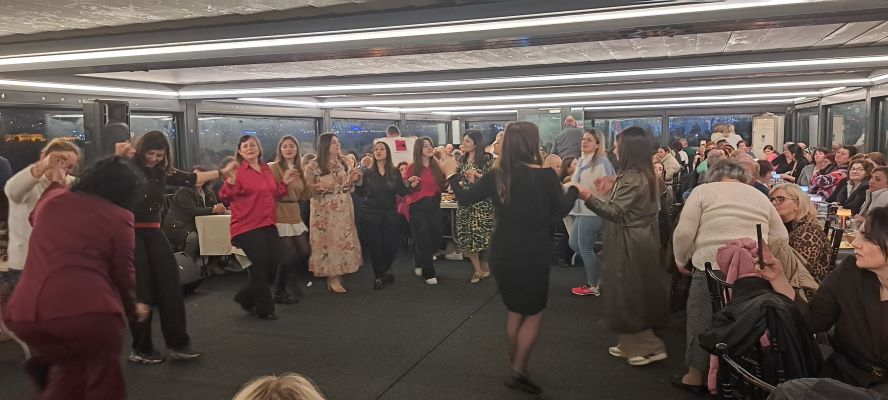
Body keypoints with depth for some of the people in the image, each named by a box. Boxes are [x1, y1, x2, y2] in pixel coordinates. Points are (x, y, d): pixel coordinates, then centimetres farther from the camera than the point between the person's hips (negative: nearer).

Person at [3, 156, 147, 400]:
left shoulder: (52, 200, 18)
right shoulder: (118, 217, 3)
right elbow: (122, 274, 6)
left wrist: (54, 182, 58)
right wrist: (132, 309, 24)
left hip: (25, 312, 6)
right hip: (86, 311, -6)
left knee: (69, 371, 30)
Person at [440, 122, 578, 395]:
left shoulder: (497, 175, -3)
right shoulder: (545, 175, -14)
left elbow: (465, 199, 3)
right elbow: (561, 210, -5)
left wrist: (451, 174, 19)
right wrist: (574, 186, 12)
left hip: (502, 254, 5)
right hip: (532, 256, -4)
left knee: (514, 310, 21)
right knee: (534, 313, 12)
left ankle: (517, 370, 29)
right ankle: (518, 372, 3)